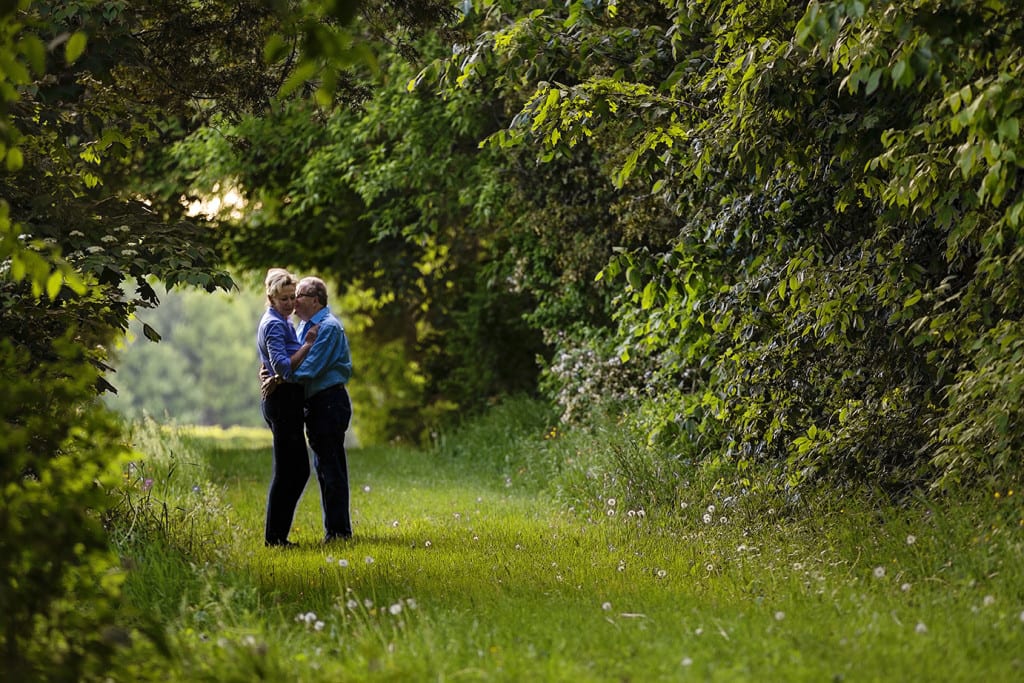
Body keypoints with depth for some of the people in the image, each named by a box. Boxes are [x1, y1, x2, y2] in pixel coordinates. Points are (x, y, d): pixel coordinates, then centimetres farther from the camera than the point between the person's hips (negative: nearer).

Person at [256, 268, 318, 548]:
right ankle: (274, 536, -3)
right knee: (286, 472, -7)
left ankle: (278, 534, 16)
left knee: (299, 471, 12)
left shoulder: (281, 322, 18)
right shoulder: (274, 325, -14)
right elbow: (284, 367, -23)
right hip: (283, 401, -11)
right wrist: (308, 344, -19)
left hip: (285, 402, 11)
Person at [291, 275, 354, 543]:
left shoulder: (329, 327, -14)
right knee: (323, 466, 14)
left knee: (331, 467, -8)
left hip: (329, 402, -10)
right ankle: (336, 528, 20)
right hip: (316, 405, 10)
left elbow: (310, 367, -22)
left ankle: (338, 530, -4)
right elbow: (293, 361, 13)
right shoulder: (304, 326, 16)